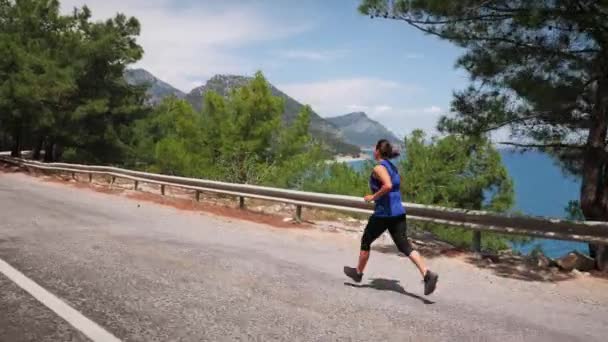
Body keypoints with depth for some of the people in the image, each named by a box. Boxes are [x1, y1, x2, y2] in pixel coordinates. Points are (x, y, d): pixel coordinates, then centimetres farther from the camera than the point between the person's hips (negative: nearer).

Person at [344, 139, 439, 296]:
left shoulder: (379, 167, -13)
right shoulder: (393, 167, 14)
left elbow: (388, 186, -29)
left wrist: (373, 197, -17)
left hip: (383, 214, -7)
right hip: (399, 213, 7)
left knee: (365, 242, 14)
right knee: (405, 246, 1)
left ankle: (358, 272, 32)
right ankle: (427, 274, -16)